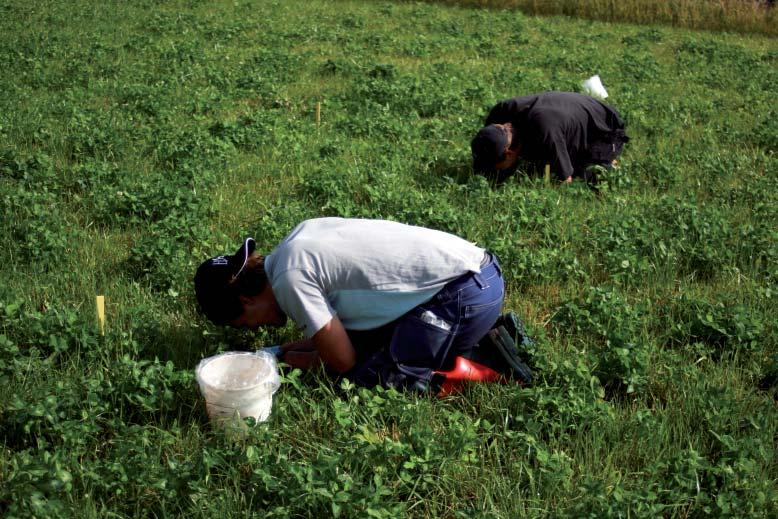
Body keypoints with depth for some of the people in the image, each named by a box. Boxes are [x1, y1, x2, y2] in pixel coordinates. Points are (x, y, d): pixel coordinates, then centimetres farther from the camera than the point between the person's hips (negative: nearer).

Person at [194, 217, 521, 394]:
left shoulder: (289, 277, -15)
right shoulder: (301, 238, 10)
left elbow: (344, 361, -7)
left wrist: (305, 360, 13)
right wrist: (313, 343, 12)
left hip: (466, 294, -9)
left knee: (367, 378, -4)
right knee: (363, 342, 17)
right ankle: (487, 339, 14)